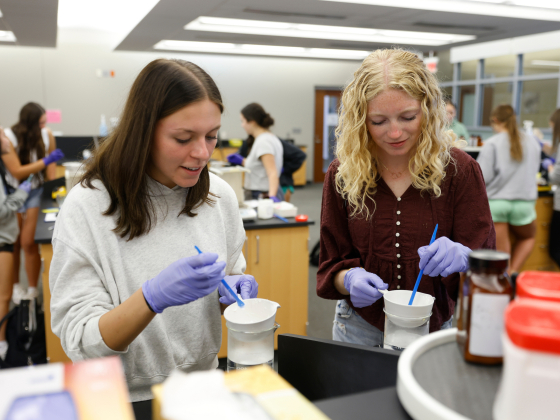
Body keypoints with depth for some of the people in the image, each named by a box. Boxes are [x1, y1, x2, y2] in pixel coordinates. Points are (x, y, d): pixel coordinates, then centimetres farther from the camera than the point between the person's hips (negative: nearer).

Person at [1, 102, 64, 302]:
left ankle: (33, 291, 4)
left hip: (36, 190, 0)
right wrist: (45, 161, -26)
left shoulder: (47, 134, -11)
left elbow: (51, 167, -1)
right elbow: (17, 172, -19)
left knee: (29, 242, -7)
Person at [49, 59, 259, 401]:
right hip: (126, 399, -4)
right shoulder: (87, 207, -13)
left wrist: (233, 291, -10)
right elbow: (80, 342, -14)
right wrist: (154, 296, -28)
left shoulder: (220, 196, -2)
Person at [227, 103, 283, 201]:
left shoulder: (263, 142, -17)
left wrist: (272, 196, -40)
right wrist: (242, 161, 21)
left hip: (262, 196, -9)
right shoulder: (270, 138, 12)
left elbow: (272, 172, -27)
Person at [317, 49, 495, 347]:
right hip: (361, 330, 1)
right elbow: (332, 264, -2)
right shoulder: (343, 174, -8)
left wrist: (462, 258, -34)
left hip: (438, 330, -1)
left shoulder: (459, 169, -11)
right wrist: (350, 278, -25)